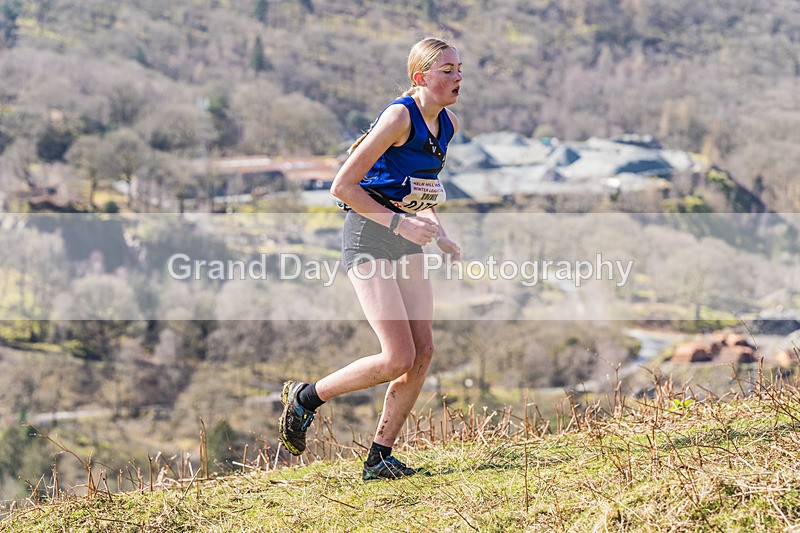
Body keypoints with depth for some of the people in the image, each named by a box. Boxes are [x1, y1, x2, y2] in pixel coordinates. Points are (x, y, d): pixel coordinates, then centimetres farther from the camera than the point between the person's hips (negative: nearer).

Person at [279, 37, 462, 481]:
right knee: (399, 357, -14)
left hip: (405, 237, 8)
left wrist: (437, 234, 12)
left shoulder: (448, 125, 8)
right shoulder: (399, 117, -17)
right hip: (368, 233, -8)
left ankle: (379, 458, 9)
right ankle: (305, 398, 7)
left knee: (423, 352, -1)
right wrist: (398, 223, -22)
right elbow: (343, 186, -18)